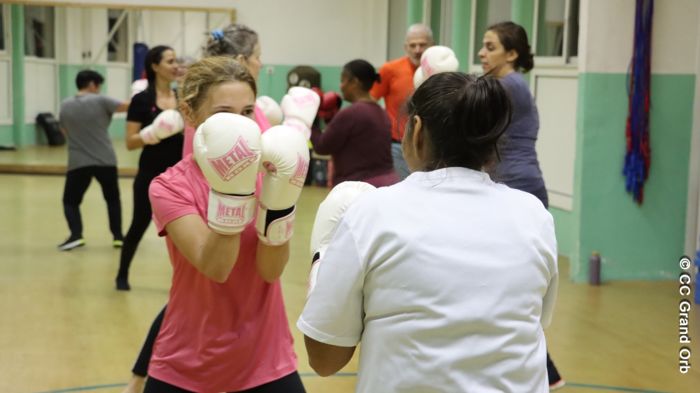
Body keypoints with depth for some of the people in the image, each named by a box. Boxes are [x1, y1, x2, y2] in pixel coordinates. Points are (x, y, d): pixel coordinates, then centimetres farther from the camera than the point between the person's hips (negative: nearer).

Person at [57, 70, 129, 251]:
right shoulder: (100, 101, -6)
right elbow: (127, 106, -5)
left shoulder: (65, 105, 5)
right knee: (112, 198, 18)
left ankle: (76, 235, -8)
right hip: (105, 160, -1)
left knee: (70, 201, 11)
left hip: (78, 162, 1)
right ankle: (117, 236, 15)